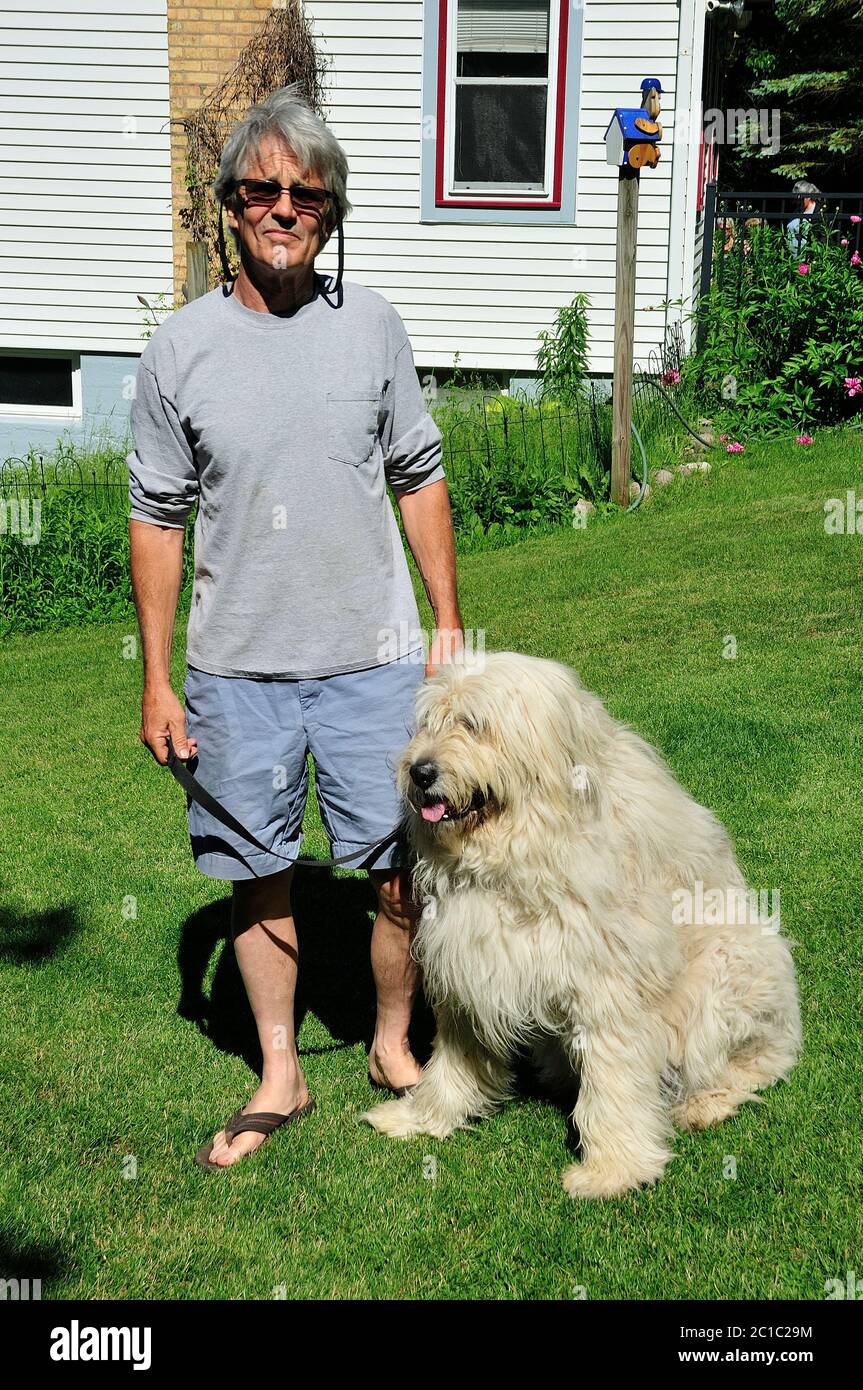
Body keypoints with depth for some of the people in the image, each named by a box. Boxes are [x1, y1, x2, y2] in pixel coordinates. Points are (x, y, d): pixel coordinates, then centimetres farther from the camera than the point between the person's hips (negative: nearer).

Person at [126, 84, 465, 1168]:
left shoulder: (370, 322, 2)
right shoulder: (181, 347, -1)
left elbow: (420, 477, 8)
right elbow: (155, 520, 3)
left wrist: (450, 624, 5)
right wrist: (156, 680, 1)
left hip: (375, 660, 0)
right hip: (237, 671, 0)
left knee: (402, 874, 4)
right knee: (257, 877, 10)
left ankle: (393, 1047, 29)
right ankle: (280, 1078, 29)